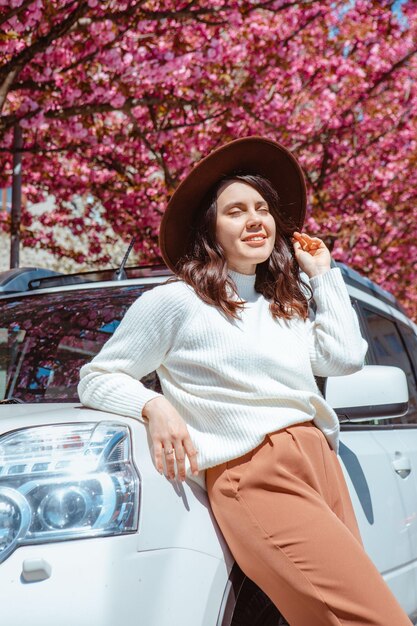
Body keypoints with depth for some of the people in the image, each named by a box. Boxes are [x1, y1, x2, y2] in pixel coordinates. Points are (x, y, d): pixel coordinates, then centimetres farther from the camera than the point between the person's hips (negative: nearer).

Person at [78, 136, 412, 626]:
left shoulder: (287, 305, 25)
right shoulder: (174, 302, 5)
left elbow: (345, 356, 11)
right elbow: (96, 378, 8)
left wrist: (322, 274, 19)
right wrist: (154, 407, -11)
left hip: (321, 462, 8)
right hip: (253, 478, -7)